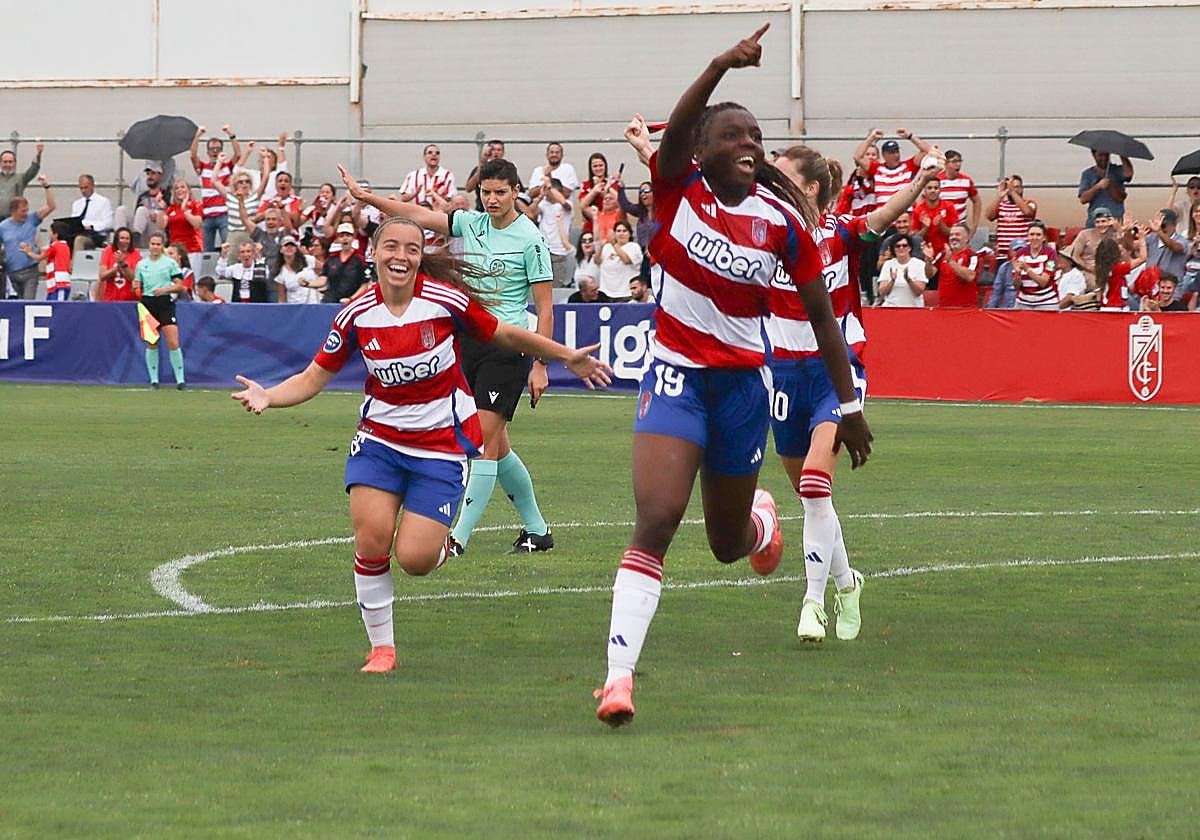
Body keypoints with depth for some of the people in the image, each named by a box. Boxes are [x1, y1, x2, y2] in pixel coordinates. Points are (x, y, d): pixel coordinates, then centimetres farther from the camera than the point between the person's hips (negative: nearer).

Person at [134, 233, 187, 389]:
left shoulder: (170, 263, 3)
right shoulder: (141, 264, 11)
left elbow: (180, 286, 2)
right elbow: (137, 288, 17)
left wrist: (166, 289, -14)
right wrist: (135, 287, -6)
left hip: (165, 303, -2)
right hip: (147, 303, 3)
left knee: (173, 343, -11)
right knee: (151, 344, 3)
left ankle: (180, 380, -7)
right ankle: (154, 380, 10)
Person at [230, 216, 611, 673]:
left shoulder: (448, 301, -13)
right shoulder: (357, 315, -7)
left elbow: (506, 336, 3)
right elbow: (313, 378, 1)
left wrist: (567, 356, 6)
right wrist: (267, 396, -17)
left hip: (443, 443, -2)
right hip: (380, 438, 2)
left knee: (414, 558, -14)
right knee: (371, 535, -17)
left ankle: (441, 544, 27)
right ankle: (381, 647, 3)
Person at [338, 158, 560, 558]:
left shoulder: (530, 239, -8)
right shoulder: (472, 224, 10)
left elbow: (545, 308, -8)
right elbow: (418, 215, 12)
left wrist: (539, 365, -12)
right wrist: (365, 196, 4)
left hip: (506, 348, -7)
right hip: (469, 342, 7)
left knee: (485, 438, -12)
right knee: (495, 446, 10)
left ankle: (460, 537, -15)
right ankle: (537, 530, 22)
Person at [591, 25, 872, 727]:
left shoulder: (782, 221, -4)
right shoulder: (678, 188, -8)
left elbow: (822, 314, 4)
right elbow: (675, 131, -30)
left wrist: (850, 406, 4)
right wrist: (722, 66, -45)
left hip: (744, 382, 2)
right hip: (676, 372, -2)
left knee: (728, 543, 16)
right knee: (656, 521, -21)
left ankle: (761, 520, 56)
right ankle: (619, 675, -21)